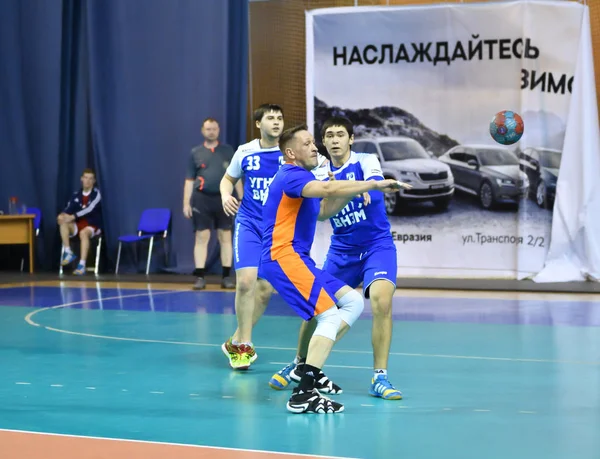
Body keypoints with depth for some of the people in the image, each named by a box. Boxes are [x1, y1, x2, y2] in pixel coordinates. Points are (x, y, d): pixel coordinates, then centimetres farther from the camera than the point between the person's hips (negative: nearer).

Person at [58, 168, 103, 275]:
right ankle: (68, 253, -25)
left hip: (93, 225, -5)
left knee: (84, 233, -38)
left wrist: (73, 216, -29)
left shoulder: (96, 194, -5)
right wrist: (63, 215, -23)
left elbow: (89, 209, -19)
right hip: (78, 224, 5)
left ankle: (82, 264, -45)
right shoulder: (76, 195, 9)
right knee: (63, 222, -24)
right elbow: (69, 209, 3)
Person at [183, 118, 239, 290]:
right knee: (202, 237, -2)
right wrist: (186, 203, 1)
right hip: (201, 198, 0)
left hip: (223, 198, 1)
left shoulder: (228, 151, 8)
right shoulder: (195, 153, 7)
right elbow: (189, 180, 8)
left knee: (225, 237, 2)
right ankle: (200, 277, 0)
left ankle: (227, 276, 7)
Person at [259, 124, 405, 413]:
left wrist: (352, 192, 15)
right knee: (331, 316, -20)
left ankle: (308, 367, 10)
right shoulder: (291, 175, -12)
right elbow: (327, 188, -31)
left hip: (297, 258, 11)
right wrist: (374, 184, -32)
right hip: (282, 257, -11)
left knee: (353, 302, 11)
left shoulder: (301, 178, 21)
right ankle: (303, 395, -26)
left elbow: (323, 210, 30)